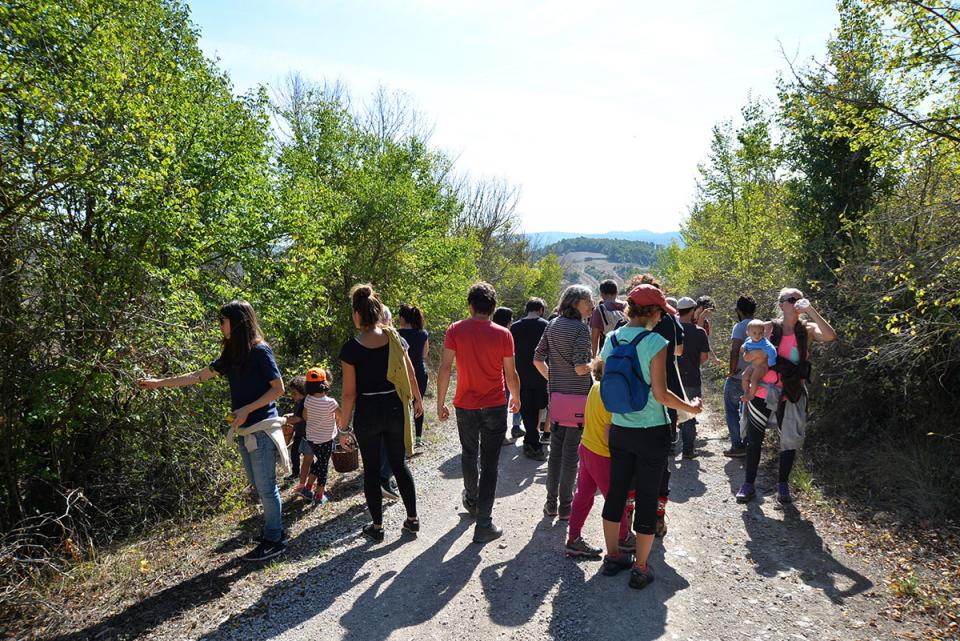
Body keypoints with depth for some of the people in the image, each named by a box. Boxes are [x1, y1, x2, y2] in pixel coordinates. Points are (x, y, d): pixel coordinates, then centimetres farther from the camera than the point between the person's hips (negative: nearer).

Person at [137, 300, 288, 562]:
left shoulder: (260, 351, -13)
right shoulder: (232, 355, 11)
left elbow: (278, 388, -13)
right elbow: (198, 376, 20)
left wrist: (247, 409, -16)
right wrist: (159, 382, 23)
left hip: (261, 429, -8)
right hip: (244, 430, 8)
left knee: (266, 487, 0)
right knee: (258, 485, 13)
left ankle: (274, 541, 11)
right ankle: (273, 530, 25)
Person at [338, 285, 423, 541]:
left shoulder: (351, 348, -13)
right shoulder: (395, 339, -4)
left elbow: (349, 393, -11)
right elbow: (411, 375, 5)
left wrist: (344, 428, -3)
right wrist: (418, 399, 23)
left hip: (367, 414, -3)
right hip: (394, 409, 3)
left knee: (371, 470, 12)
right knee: (399, 464, 17)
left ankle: (377, 526, 22)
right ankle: (412, 519, 25)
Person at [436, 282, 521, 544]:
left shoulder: (455, 330, -7)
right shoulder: (503, 334, -9)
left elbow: (445, 368, -9)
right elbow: (511, 374, -4)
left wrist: (440, 402, 1)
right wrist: (516, 399, 14)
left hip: (465, 406, 2)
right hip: (495, 407, -1)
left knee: (469, 455, 24)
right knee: (489, 463, 4)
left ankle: (472, 500, 45)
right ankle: (484, 524, 6)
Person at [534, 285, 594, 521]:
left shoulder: (552, 325, 7)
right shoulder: (581, 328, -13)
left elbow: (537, 360, 9)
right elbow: (580, 368, -19)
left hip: (555, 396, 6)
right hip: (577, 396, -6)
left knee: (555, 450, 14)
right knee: (571, 453, 4)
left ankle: (551, 503, 23)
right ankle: (566, 506, 14)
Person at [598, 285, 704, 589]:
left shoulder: (611, 340, 1)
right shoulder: (655, 342, -17)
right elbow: (660, 394, -18)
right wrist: (691, 408, -2)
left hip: (619, 430, 5)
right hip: (652, 432, -5)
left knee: (616, 491, 16)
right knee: (647, 497, 7)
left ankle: (612, 556, 30)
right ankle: (640, 569, 18)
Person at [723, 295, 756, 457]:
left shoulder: (740, 326, -15)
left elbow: (734, 351, -25)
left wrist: (732, 370, -14)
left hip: (737, 377, -7)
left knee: (731, 410, 5)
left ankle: (737, 446, 2)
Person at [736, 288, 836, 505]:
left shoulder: (807, 329, 1)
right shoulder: (770, 328, -1)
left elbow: (830, 336, -19)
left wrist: (811, 310, -20)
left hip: (791, 394, 1)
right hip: (763, 391, -1)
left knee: (790, 439, 8)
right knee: (754, 438, 5)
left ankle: (783, 484, 26)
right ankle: (749, 484, 17)